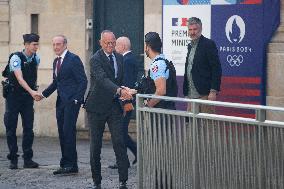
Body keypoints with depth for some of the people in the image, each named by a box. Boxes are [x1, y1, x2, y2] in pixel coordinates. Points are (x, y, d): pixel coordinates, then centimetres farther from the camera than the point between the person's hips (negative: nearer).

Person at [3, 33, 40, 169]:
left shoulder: (36, 59, 3)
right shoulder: (16, 58, -16)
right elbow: (20, 78, -25)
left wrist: (35, 89, 13)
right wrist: (31, 91, -36)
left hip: (28, 97, 5)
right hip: (14, 97, -5)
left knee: (28, 128, 1)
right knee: (11, 128, 0)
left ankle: (28, 159, 5)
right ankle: (13, 159, 5)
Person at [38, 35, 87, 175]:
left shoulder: (74, 59, -8)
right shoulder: (56, 61, 18)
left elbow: (83, 81, -10)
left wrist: (76, 99, -16)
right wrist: (44, 94, 13)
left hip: (71, 100, -8)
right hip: (61, 101, 8)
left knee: (68, 131, -13)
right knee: (62, 132, 7)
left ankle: (71, 165, -11)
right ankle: (65, 165, 11)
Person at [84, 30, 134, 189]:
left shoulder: (119, 58, 10)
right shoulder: (96, 59, -12)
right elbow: (103, 79, -29)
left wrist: (125, 91, 4)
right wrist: (119, 90, -42)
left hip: (114, 106, 4)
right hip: (98, 106, -4)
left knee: (120, 143, -6)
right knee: (96, 145, 4)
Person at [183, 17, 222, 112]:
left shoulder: (209, 44, -7)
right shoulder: (190, 46, 17)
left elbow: (217, 69, -12)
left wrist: (213, 91, -18)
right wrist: (186, 92, 15)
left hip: (204, 94, -8)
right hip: (191, 95, 8)